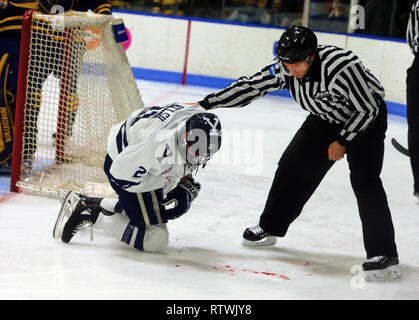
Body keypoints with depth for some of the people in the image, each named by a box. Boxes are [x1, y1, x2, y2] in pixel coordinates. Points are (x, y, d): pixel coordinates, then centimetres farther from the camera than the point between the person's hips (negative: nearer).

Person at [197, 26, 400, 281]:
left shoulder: (343, 66, -37)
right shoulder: (285, 69, -18)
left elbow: (368, 109, -27)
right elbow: (250, 86, -9)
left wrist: (342, 141, -19)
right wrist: (206, 104, -10)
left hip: (366, 117, -6)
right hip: (326, 118, 7)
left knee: (364, 180, -21)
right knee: (293, 166, 5)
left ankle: (384, 254, -20)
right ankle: (270, 227, 25)